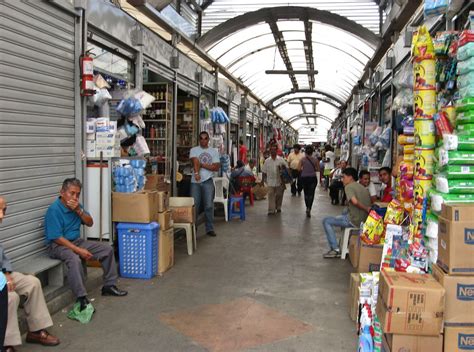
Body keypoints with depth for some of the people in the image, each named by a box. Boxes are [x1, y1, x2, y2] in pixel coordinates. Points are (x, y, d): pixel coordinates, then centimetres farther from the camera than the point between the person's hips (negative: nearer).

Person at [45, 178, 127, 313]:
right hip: (58, 245, -8)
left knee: (107, 249, 1)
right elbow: (57, 238, -22)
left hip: (77, 241, 8)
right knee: (74, 259, -40)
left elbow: (90, 223, 4)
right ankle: (82, 298, -35)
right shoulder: (54, 210, -19)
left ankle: (109, 286, 12)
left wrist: (79, 210, -15)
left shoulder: (76, 205, 5)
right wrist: (78, 250, -25)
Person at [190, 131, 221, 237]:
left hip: (208, 181, 1)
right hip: (195, 181, 0)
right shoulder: (194, 150, 6)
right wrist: (196, 173, -29)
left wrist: (202, 165, -6)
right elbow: (195, 162, -12)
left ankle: (210, 228, 8)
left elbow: (216, 167, -1)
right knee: (194, 206, 1)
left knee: (209, 205, 0)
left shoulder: (214, 151, 10)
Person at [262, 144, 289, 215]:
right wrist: (263, 180, 6)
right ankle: (271, 210, -3)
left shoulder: (281, 160, 0)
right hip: (270, 182, 0)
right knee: (271, 195, -5)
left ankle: (278, 207, 30)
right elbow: (264, 171, 8)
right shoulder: (267, 161, 4)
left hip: (279, 181, 0)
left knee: (279, 195, 11)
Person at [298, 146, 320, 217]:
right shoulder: (315, 159, -4)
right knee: (311, 194, 0)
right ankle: (309, 209, -15)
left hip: (304, 178, 1)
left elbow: (299, 168, -8)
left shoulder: (302, 159, -5)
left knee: (306, 193, 17)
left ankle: (307, 208, 24)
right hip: (313, 178, -1)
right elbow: (318, 169, 0)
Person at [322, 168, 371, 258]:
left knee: (326, 221, 2)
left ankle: (335, 249, -3)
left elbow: (355, 201, -26)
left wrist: (366, 209, -16)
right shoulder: (364, 188, 15)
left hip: (354, 221, -9)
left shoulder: (349, 187, -9)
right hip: (365, 220, 9)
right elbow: (370, 205, 11)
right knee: (344, 213, 36)